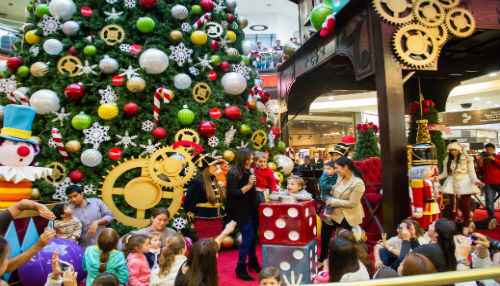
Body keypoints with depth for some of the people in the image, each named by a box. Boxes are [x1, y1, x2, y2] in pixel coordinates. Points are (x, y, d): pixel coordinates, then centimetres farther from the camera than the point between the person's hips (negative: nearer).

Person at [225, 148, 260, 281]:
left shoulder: (246, 171, 11)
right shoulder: (233, 173, -16)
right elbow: (232, 194, -21)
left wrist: (253, 186, 6)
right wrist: (248, 186, -24)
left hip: (251, 209, 8)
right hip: (241, 212, -8)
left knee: (252, 236, 16)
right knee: (248, 236, -8)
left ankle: (252, 261, 34)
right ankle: (241, 268, 6)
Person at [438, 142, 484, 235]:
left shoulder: (466, 159, 1)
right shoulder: (447, 160, 10)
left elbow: (471, 172, 1)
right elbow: (445, 173, 13)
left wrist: (475, 181, -16)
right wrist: (437, 178, -2)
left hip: (464, 184, -2)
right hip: (453, 185, 2)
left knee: (465, 206, 2)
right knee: (453, 206, -1)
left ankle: (466, 226, 16)